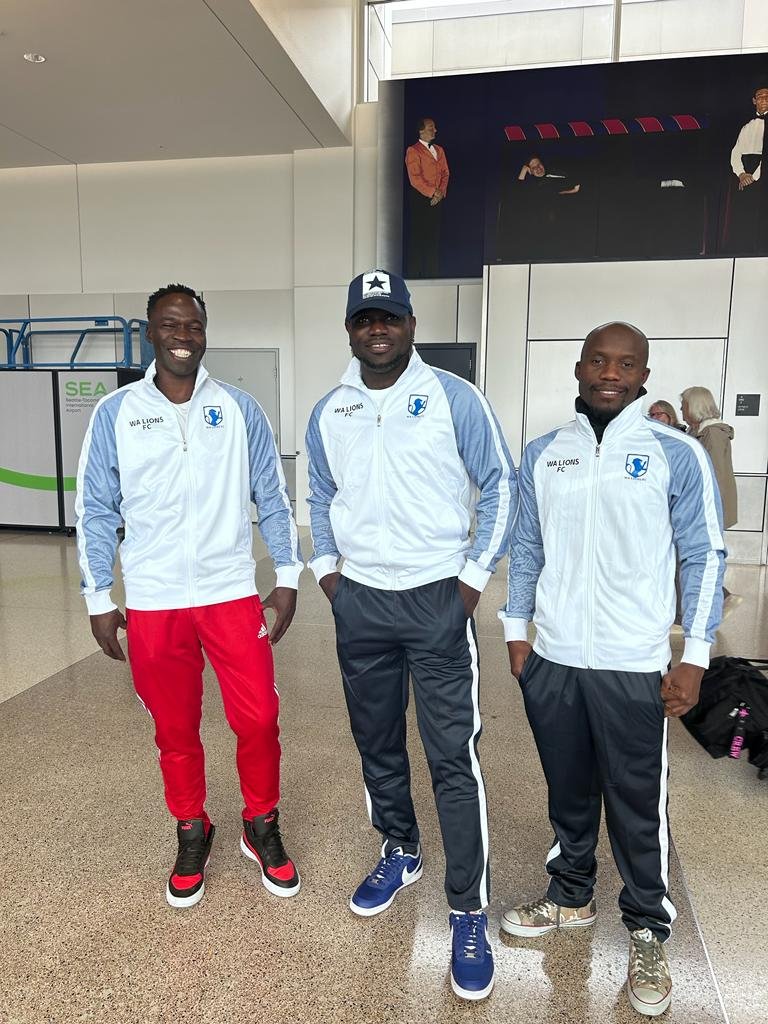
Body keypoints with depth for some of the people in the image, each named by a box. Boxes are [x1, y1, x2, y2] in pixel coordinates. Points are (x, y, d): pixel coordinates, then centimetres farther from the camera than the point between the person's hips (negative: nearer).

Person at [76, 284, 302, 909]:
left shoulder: (239, 409, 1)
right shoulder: (115, 414, 0)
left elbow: (272, 499, 5)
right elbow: (97, 511, 4)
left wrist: (288, 580, 2)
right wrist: (99, 601, 3)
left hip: (232, 593, 0)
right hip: (153, 602, 0)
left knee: (258, 720, 4)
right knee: (175, 730, 13)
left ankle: (262, 828, 29)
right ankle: (192, 834, 36)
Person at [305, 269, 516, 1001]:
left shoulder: (453, 398, -6)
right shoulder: (328, 413, 6)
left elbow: (499, 484, -2)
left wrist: (475, 574, -6)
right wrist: (325, 568, 8)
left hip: (436, 601, -4)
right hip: (359, 603, 4)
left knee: (453, 756, -1)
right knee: (376, 742, 17)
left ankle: (469, 913, 15)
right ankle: (399, 854, 41)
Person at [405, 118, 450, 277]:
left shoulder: (439, 150, 19)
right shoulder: (413, 151, -3)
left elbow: (445, 173, 14)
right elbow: (415, 178, -12)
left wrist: (441, 192, -2)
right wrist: (432, 192, -13)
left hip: (437, 199, 6)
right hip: (420, 198, -6)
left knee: (434, 236, 5)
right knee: (418, 236, -5)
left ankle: (432, 272, 8)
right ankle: (415, 272, -2)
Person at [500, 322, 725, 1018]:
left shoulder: (677, 455, -4)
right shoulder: (542, 454, 5)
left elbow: (704, 557, -2)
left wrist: (695, 657, -5)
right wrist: (517, 632, 7)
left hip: (633, 666, -3)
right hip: (551, 659, 3)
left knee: (637, 806, 8)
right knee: (568, 791, 19)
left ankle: (649, 934, 30)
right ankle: (571, 897, 40)